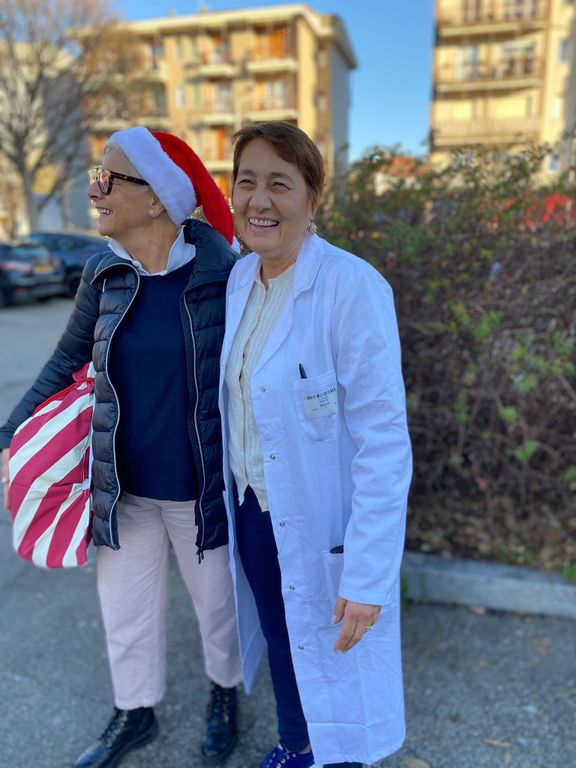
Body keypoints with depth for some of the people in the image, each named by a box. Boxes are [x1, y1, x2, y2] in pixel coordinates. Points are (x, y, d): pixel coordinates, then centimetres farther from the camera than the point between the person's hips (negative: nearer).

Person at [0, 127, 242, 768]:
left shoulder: (222, 275, -17)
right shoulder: (104, 274, -5)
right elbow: (67, 359, 8)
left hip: (199, 489, -3)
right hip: (122, 486, 4)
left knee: (216, 601, 20)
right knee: (124, 604, 22)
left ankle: (224, 696, 51)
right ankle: (134, 713, 50)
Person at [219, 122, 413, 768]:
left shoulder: (353, 289, -22)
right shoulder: (240, 276, -1)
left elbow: (384, 447, -21)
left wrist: (368, 578, -19)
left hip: (321, 528, -6)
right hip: (251, 509, 6)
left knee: (330, 657, 17)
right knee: (280, 640, 26)